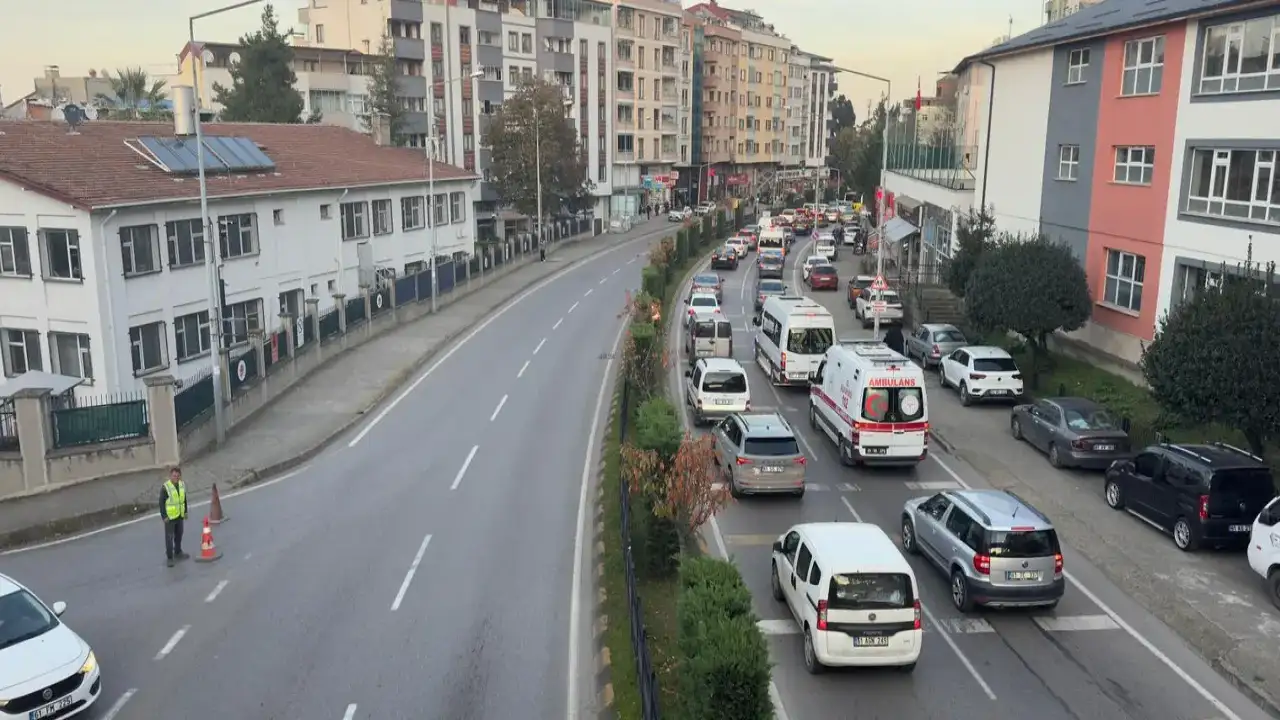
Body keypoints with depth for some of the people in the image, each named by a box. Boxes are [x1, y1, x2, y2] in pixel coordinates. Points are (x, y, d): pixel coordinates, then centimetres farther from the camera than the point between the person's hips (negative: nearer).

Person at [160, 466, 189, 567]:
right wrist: (164, 516, -16)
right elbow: (161, 502, -14)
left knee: (179, 535, 19)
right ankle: (169, 557, 8)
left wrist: (185, 511, 15)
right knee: (169, 537, 0)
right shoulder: (165, 487, -18)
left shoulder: (182, 484, 0)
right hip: (169, 517, -6)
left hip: (180, 515, 6)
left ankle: (178, 552, 36)